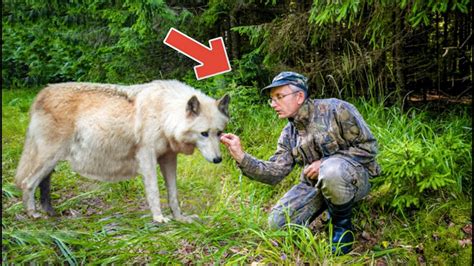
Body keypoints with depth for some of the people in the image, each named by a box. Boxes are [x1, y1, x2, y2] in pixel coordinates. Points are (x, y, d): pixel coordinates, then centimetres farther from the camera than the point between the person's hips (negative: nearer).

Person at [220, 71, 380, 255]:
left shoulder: (336, 109, -14)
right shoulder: (289, 134, 4)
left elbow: (368, 146, -14)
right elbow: (274, 173, -4)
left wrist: (325, 162, -21)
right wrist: (241, 157, -18)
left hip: (353, 176, -6)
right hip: (316, 184, 6)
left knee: (331, 171, -40)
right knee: (278, 222, -8)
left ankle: (343, 226, -12)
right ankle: (332, 205, 13)